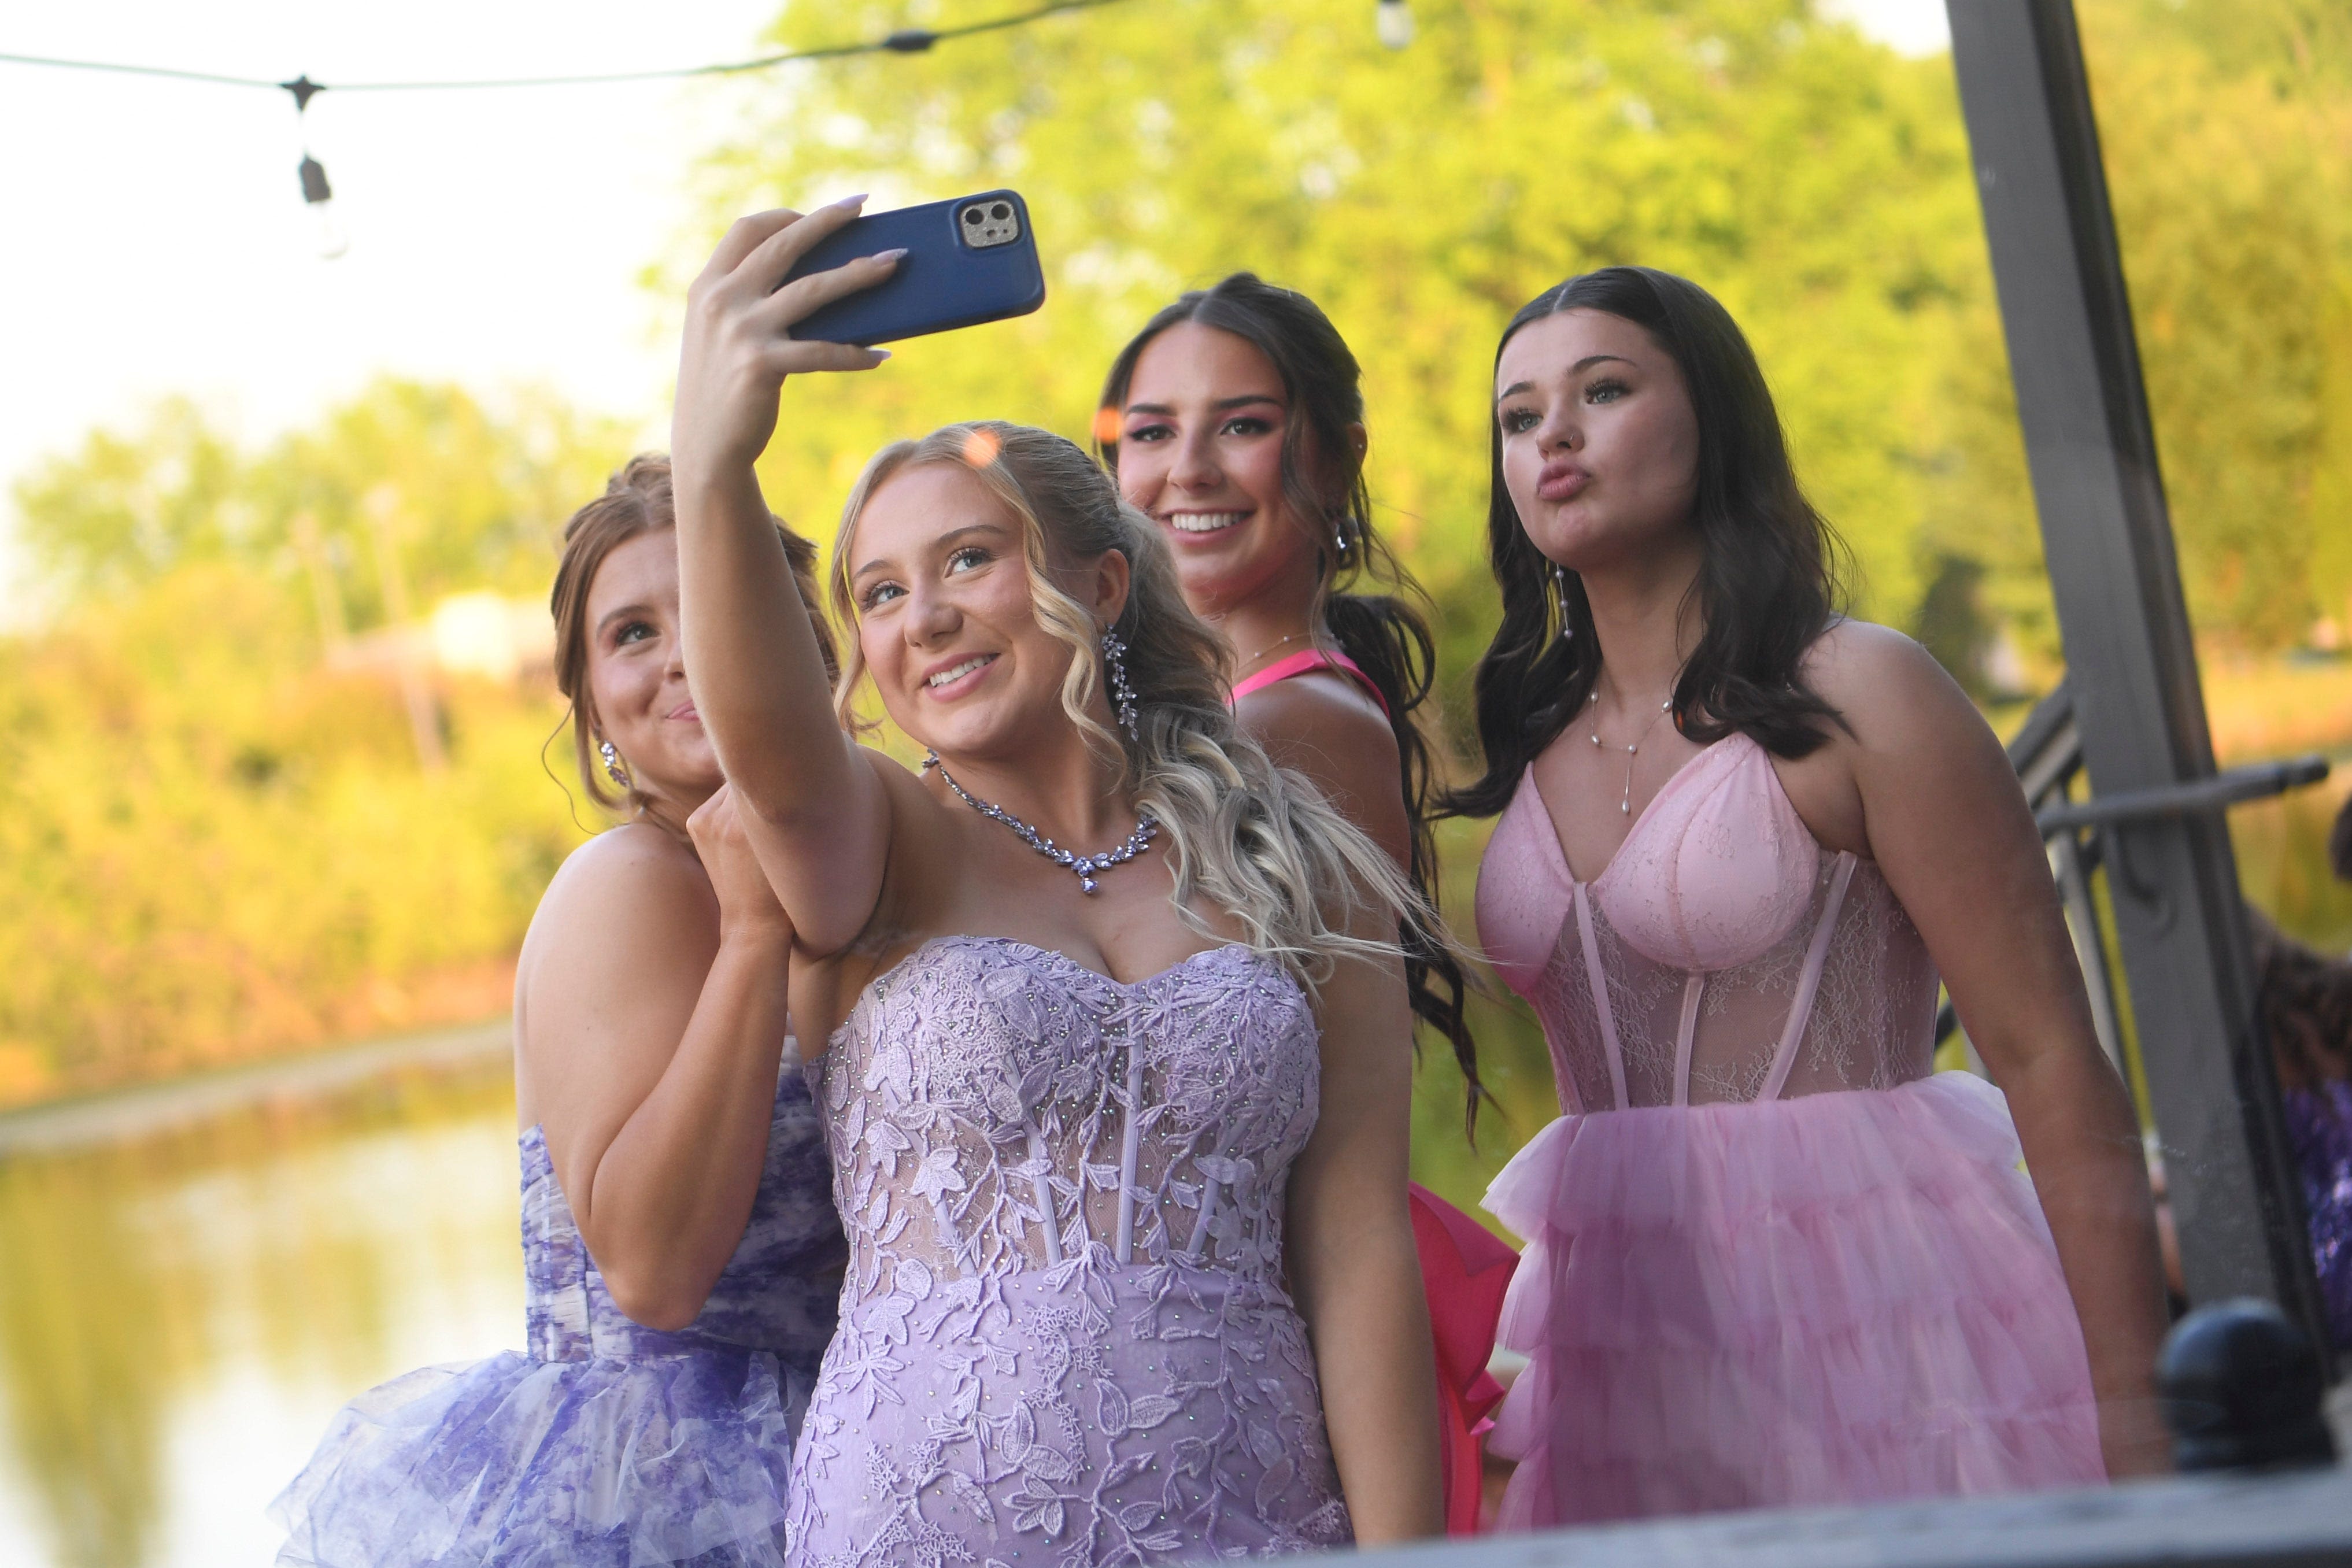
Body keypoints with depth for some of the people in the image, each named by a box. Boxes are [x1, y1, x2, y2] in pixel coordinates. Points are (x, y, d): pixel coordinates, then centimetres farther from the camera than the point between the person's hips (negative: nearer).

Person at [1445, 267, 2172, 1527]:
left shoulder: (1857, 697, -6)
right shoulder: (1528, 748, 11)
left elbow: (2053, 1067, -9)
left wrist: (2132, 1429, -15)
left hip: (1879, 1311, -5)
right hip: (1633, 1352, 5)